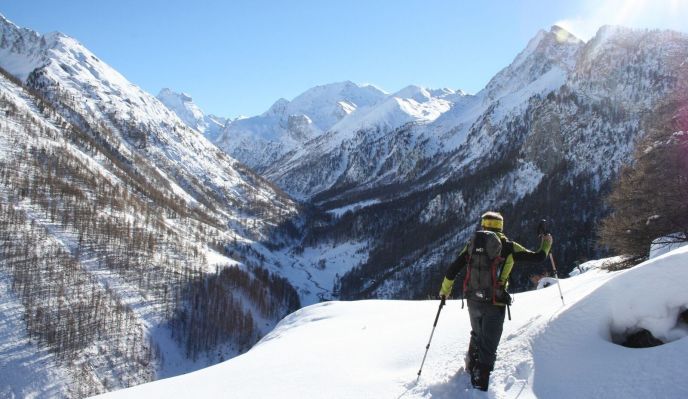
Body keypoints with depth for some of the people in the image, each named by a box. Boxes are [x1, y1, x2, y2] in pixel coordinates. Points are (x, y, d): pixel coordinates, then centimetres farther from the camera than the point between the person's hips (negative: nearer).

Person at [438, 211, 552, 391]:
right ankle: (479, 385, -1)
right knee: (488, 346, 3)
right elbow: (538, 257, 2)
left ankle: (472, 367, 44)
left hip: (473, 301, 4)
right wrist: (546, 243, 23)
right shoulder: (508, 247, -4)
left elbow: (453, 269, 5)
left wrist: (445, 290, 20)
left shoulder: (472, 244, 5)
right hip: (495, 304, -4)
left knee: (477, 334, 30)